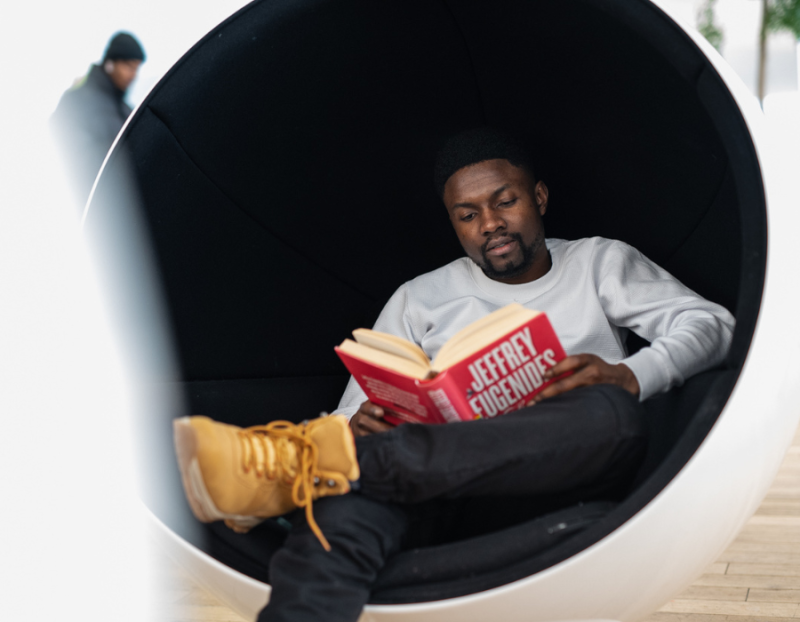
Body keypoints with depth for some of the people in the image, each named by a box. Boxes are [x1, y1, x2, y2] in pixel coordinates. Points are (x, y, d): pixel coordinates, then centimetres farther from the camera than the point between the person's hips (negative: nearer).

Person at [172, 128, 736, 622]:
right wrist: (362, 421, -11)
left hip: (559, 478, 0)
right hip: (449, 487, 1)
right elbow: (356, 411, 16)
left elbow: (710, 324, 10)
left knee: (610, 415, -38)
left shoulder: (598, 262, 21)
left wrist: (628, 377, -12)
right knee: (340, 515, -34)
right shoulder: (419, 299, 23)